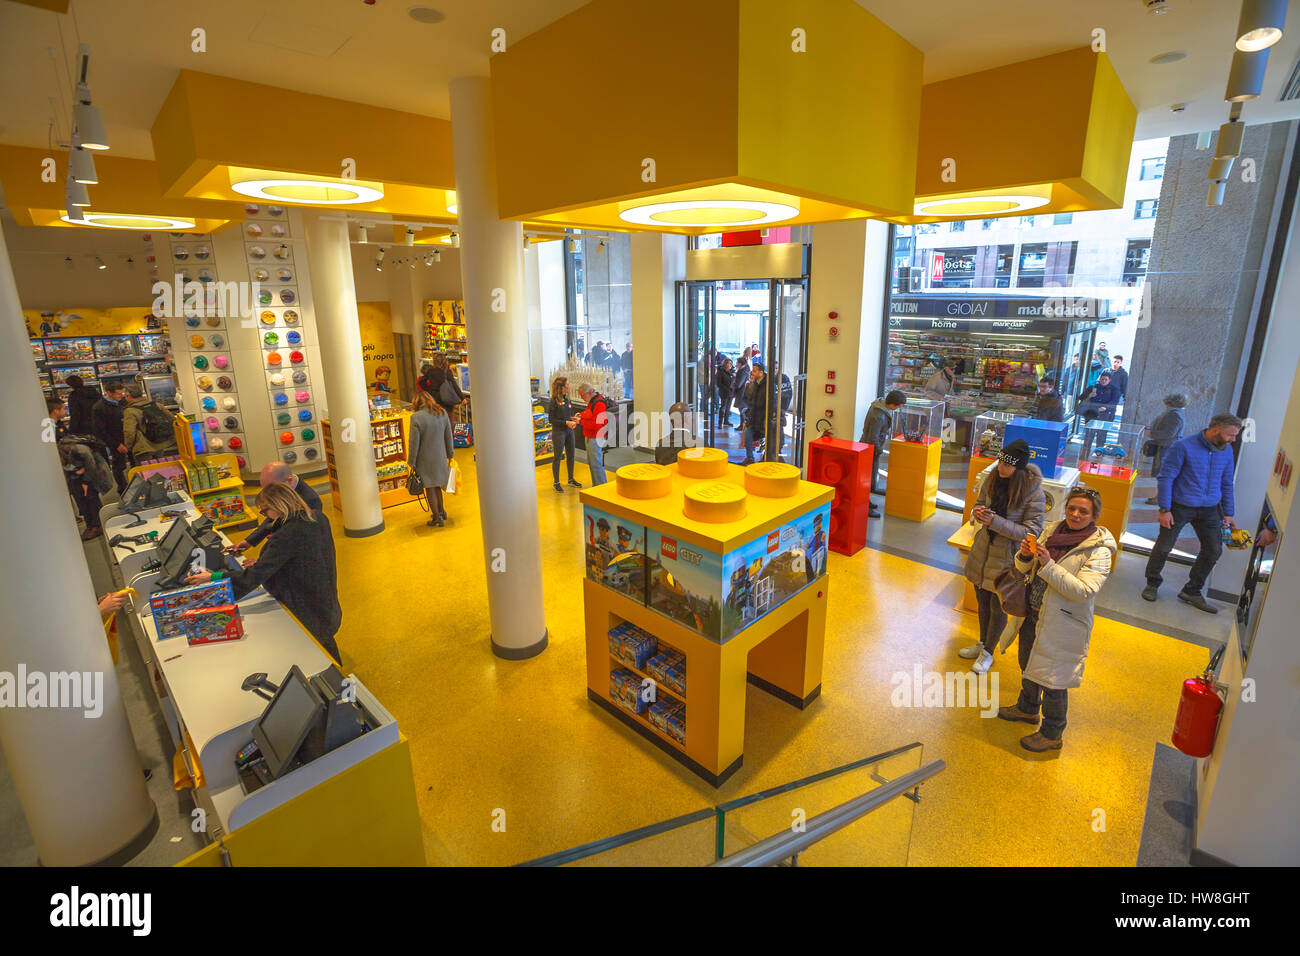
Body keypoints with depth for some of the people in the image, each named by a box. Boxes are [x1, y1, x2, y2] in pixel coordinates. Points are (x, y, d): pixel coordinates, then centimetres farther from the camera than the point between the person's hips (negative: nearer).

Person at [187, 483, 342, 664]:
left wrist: (213, 577, -16)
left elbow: (256, 575, -25)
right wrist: (261, 564, 10)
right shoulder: (319, 519, -2)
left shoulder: (287, 535, -27)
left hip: (307, 614, -8)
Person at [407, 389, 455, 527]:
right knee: (436, 485, 22)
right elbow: (449, 436, 5)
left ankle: (437, 518, 19)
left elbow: (414, 442, -14)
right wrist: (450, 454, 17)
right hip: (440, 456, 5)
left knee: (430, 488, 9)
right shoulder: (443, 413, -4)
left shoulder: (416, 417, -18)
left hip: (425, 460, -5)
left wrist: (411, 462, -3)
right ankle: (441, 512, 34)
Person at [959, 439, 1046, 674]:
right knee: (982, 602, 20)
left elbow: (1031, 532, -18)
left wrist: (996, 522, -27)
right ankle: (981, 643, 42)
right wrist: (978, 513, -13)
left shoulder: (1034, 493, -20)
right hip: (983, 548, 5)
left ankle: (988, 653, 31)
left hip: (1007, 556, -5)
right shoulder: (992, 478, -5)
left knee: (998, 608, 10)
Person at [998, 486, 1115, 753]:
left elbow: (1084, 591, -26)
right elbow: (1025, 570, 6)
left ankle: (1052, 734, 27)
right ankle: (1027, 708, 48)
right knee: (1028, 666, 25)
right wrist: (1025, 555, -17)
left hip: (1063, 625, -6)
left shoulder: (1098, 550, -16)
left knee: (1053, 681, 7)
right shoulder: (1052, 530, 1)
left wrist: (1048, 565, -32)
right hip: (1033, 615, 6)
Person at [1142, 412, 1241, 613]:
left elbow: (1226, 484, 15)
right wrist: (1165, 509, -15)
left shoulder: (1226, 450, 5)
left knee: (1213, 551, 8)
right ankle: (1152, 584, 20)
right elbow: (1166, 477, -12)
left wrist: (1228, 513, 13)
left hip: (1209, 509, 6)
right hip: (1180, 506, -6)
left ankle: (1191, 591, 23)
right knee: (1163, 548, -3)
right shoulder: (1183, 446, -13)